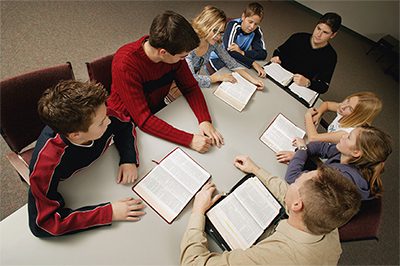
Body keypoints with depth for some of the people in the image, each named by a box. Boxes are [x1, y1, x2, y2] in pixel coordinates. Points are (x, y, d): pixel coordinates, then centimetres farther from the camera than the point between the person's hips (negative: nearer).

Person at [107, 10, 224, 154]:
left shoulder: (174, 53, -16)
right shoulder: (125, 65, -33)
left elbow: (190, 87, -7)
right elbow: (143, 119, -34)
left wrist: (205, 120, -24)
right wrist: (190, 140, -39)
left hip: (157, 109, 5)